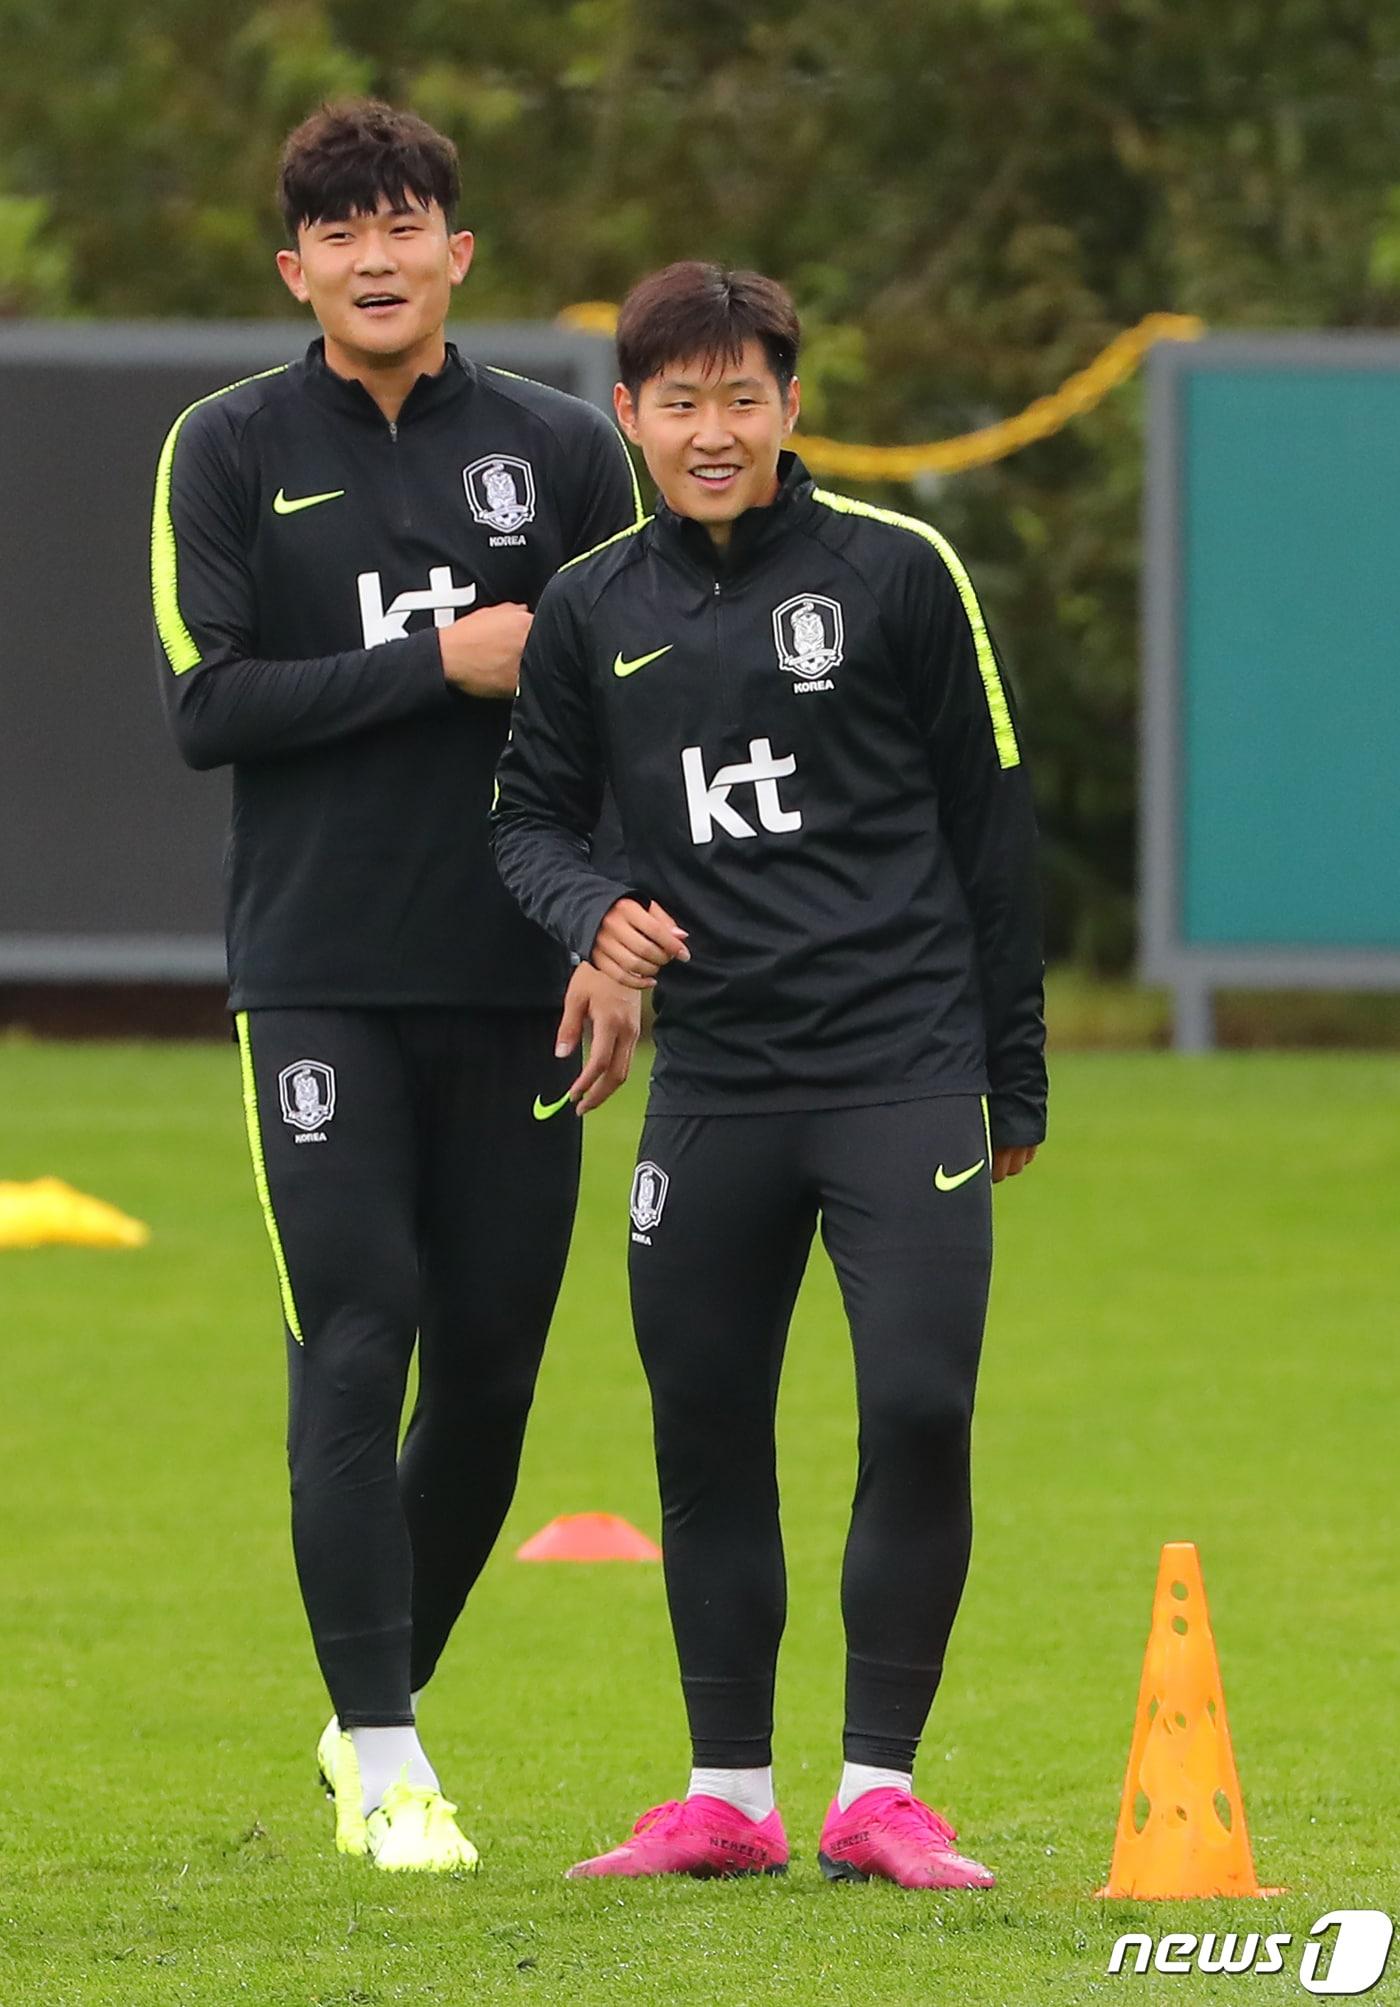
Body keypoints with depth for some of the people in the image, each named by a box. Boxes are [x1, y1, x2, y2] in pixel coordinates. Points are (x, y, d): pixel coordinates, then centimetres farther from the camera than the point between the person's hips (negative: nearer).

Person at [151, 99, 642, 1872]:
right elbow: (206, 705, -5)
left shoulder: (561, 452, 7)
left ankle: (383, 1701, 24)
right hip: (319, 978, -2)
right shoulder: (231, 451, 3)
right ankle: (381, 1755, -4)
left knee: (489, 1370, 5)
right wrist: (440, 662, -12)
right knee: (356, 1355, -9)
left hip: (518, 988, 2)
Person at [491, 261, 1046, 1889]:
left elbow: (992, 822, 4)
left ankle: (880, 1790, -3)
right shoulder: (592, 611, 7)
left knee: (919, 1406, -12)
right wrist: (592, 912, -9)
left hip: (904, 1068, -3)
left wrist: (1013, 1081, 4)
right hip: (712, 1074, 3)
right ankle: (728, 1795, 15)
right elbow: (529, 817, 15)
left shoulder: (896, 572, 0)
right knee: (705, 1428, 4)